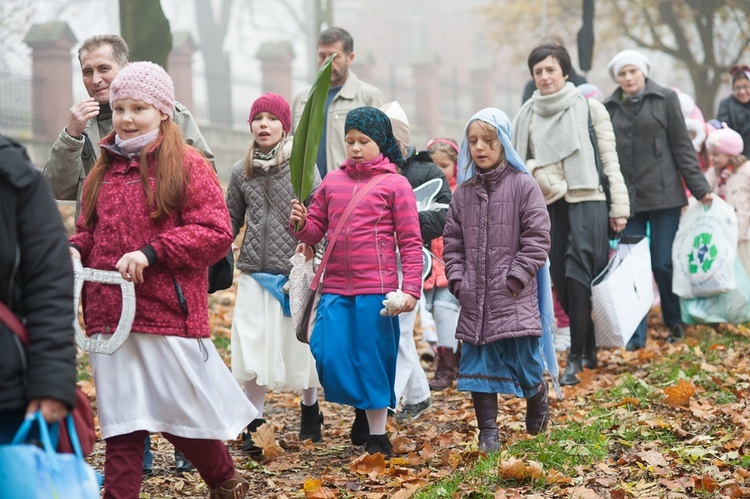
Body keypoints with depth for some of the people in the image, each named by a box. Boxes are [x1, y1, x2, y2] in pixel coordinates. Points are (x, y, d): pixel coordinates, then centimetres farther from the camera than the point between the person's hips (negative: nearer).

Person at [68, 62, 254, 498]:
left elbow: (217, 232, -11)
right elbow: (89, 228, 23)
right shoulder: (105, 168, 14)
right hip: (111, 318, 5)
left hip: (170, 315, -5)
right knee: (121, 425, 5)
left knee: (181, 415, 5)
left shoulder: (187, 165, -4)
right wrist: (76, 249, 0)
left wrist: (151, 253, -19)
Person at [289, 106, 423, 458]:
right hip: (335, 288, 4)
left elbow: (410, 242, -1)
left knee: (372, 361, 1)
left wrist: (411, 289, -10)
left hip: (376, 289, -4)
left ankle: (378, 436, 15)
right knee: (329, 358, -2)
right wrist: (301, 223, -9)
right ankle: (362, 408, 27)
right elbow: (315, 231, 15)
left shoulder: (394, 184, 1)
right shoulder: (332, 182, 12)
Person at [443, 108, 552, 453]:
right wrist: (457, 280, 2)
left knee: (524, 364, 1)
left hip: (514, 300, -4)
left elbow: (537, 239, -7)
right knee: (479, 366, 4)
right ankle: (488, 433, 13)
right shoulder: (463, 193, 10)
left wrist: (514, 279, -12)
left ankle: (538, 400, 33)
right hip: (474, 301, 4)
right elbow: (452, 242, 14)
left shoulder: (523, 186, -4)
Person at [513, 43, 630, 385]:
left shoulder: (589, 108, 0)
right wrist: (534, 171, -6)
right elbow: (517, 161, 16)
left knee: (577, 277, -12)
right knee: (561, 282, 4)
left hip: (586, 202, -4)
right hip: (549, 206, 4)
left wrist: (619, 206, -4)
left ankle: (576, 358, -6)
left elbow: (609, 159, 1)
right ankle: (590, 348, 19)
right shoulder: (527, 114, 9)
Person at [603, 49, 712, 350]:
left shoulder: (665, 99, 3)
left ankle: (675, 323, 20)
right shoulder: (609, 108, 9)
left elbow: (682, 146, 2)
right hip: (626, 198, 2)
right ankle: (635, 335, 3)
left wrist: (699, 187, -3)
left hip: (663, 194, -2)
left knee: (664, 263, -1)